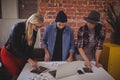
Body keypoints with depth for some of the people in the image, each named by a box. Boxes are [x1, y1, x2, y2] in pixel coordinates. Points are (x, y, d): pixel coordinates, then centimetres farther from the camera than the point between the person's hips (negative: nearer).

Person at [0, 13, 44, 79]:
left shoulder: (34, 30, -11)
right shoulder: (17, 27, -27)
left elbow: (30, 46, -4)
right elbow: (15, 47, -28)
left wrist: (30, 59, -11)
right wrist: (29, 60, -32)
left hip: (20, 54, 5)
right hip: (8, 53, -5)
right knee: (16, 74, -10)